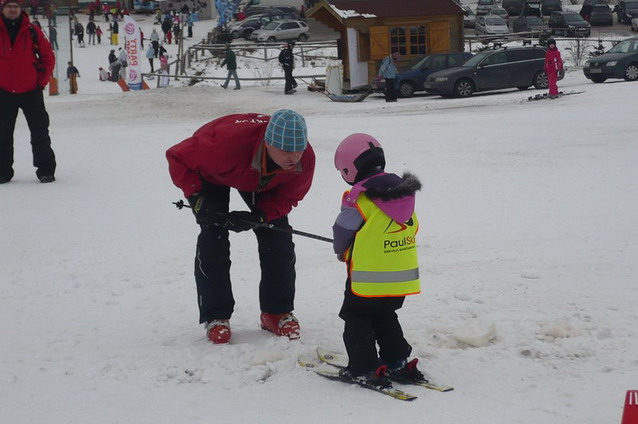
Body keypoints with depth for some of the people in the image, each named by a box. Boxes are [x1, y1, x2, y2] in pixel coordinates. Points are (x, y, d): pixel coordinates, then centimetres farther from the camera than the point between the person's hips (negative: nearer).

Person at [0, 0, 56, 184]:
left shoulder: (32, 31, -3)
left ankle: (46, 170, 8)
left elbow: (48, 56, 4)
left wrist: (42, 81, -2)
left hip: (31, 91, -1)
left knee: (40, 132, 1)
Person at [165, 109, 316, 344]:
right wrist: (197, 198, -39)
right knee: (214, 237, -14)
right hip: (210, 172, -3)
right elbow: (178, 157, -33)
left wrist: (259, 216, -34)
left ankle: (277, 312, 10)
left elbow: (288, 196, -17)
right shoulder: (226, 142, -48)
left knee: (278, 237, -5)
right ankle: (215, 317, -2)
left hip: (263, 182, 4)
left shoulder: (305, 159, -35)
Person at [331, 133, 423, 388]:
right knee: (385, 317, 23)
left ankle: (364, 369, 3)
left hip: (368, 279, -7)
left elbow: (341, 233, -7)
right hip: (403, 278, 7)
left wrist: (341, 252, 17)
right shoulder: (405, 194, 4)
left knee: (357, 319, 7)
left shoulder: (357, 199, -17)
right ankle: (398, 363, 23)